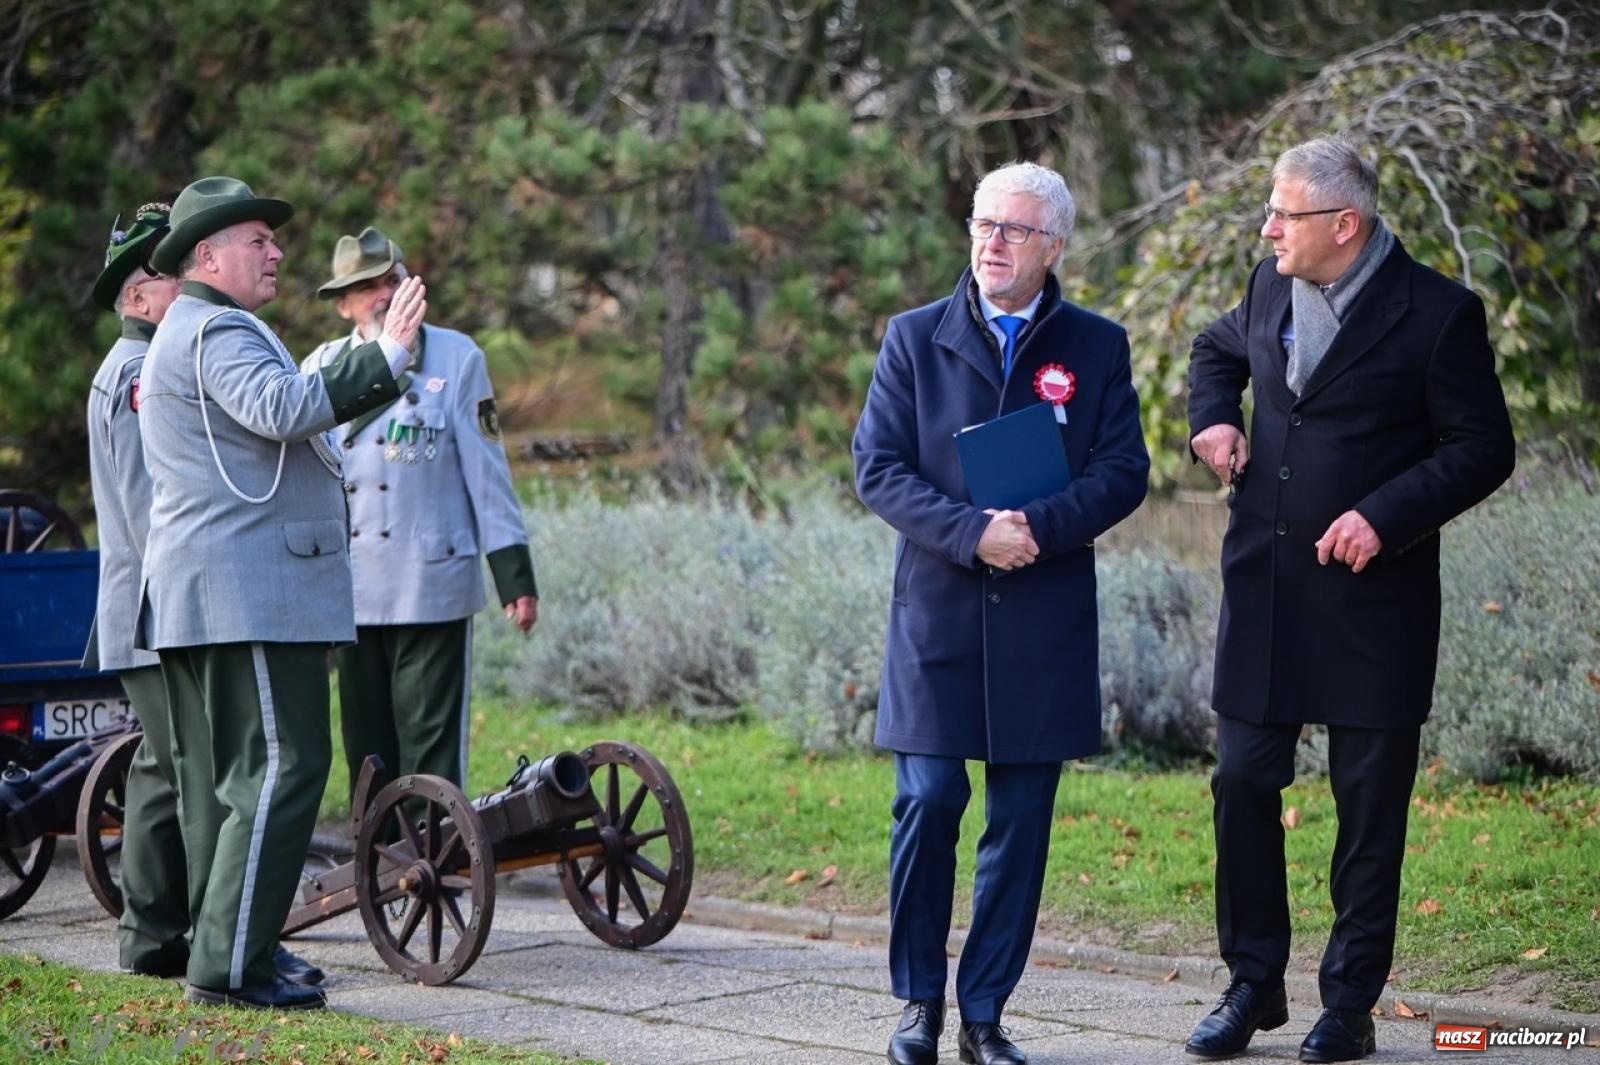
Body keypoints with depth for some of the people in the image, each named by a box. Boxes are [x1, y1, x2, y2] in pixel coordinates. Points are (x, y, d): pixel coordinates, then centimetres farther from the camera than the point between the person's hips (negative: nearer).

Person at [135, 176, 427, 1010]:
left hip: (199, 598, 12)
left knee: (219, 778, 12)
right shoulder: (215, 331, -11)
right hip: (248, 591, -11)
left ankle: (219, 954, 16)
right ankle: (230, 964, -14)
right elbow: (284, 409, -29)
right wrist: (385, 355, -31)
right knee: (281, 767, -12)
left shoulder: (189, 334, 24)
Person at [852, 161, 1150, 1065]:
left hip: (1046, 623, 1)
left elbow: (1124, 472, 0)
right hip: (937, 612, -1)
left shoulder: (1098, 347, 7)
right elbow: (879, 467, -1)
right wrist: (970, 532, -15)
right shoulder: (915, 339, 5)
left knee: (1022, 820, 3)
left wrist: (1041, 526, -16)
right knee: (928, 804, -5)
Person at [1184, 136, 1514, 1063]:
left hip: (1372, 595, -5)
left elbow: (1484, 450, -9)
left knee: (1370, 803, 4)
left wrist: (1386, 515, -19)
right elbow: (1219, 350, 29)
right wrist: (1213, 416, 8)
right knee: (1243, 782, 5)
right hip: (1264, 591, 5)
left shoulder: (1438, 314, -10)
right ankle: (1254, 985, 19)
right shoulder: (1272, 290, 7)